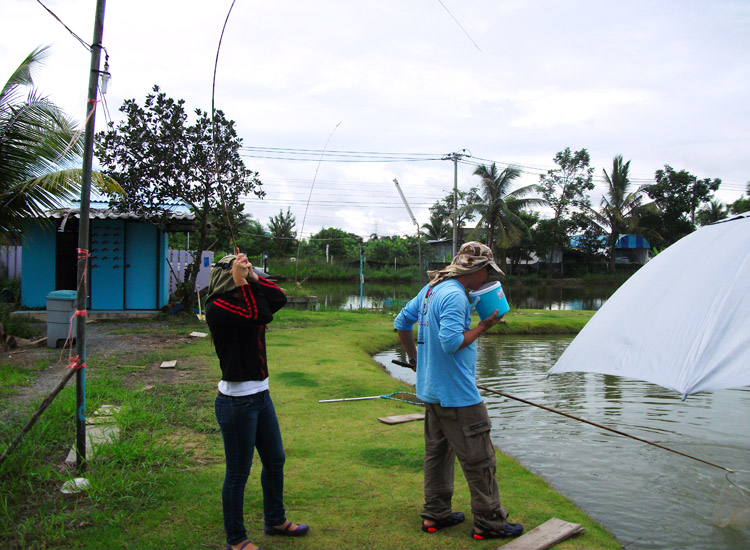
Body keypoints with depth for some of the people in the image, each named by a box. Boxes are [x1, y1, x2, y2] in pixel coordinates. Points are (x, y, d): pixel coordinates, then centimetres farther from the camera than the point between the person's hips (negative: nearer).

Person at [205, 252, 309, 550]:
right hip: (236, 400, -9)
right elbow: (256, 316, -26)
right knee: (238, 472, 5)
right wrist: (242, 281, -20)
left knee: (275, 460, 21)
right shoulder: (217, 308, -16)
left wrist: (253, 276, -4)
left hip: (261, 395, 9)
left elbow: (279, 298, 2)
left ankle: (275, 520, 41)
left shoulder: (245, 300, 9)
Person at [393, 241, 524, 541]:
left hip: (432, 389, 10)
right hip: (456, 394, -10)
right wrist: (482, 327, -16)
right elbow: (452, 342, -29)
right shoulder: (454, 296, -20)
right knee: (480, 459, 2)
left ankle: (435, 514, 27)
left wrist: (414, 358, 24)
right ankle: (490, 522, 13)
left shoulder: (431, 288, 10)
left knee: (437, 451, 18)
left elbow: (401, 322, 17)